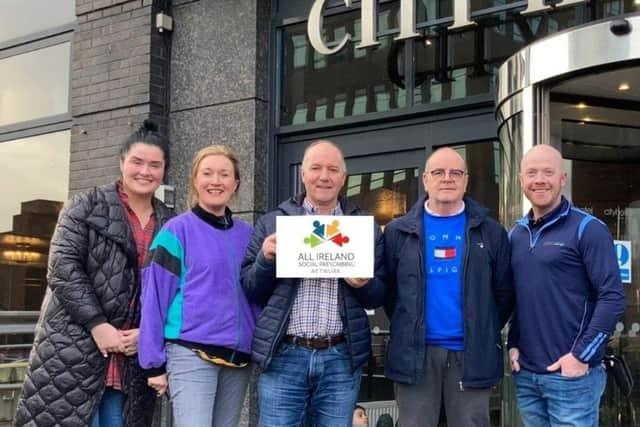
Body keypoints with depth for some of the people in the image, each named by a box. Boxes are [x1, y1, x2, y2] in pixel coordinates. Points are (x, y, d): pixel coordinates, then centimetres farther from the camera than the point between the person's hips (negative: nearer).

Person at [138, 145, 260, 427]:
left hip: (239, 358, 5)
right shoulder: (177, 230, -2)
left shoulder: (247, 234, 11)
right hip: (192, 353, -5)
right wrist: (155, 363, -6)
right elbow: (154, 298, -3)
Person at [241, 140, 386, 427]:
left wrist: (364, 284, -12)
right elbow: (249, 290, 6)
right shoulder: (272, 223, 7)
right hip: (283, 356, -1)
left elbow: (380, 296, 10)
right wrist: (265, 259, -12)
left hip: (341, 359, 1)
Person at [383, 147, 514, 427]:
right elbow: (387, 290, 9)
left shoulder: (490, 232, 6)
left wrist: (486, 333, 3)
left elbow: (504, 292, 8)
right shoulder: (398, 232, 5)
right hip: (414, 353, 0)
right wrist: (405, 329, 6)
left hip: (472, 353, 0)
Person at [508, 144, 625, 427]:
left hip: (570, 375, -5)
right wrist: (513, 344, 6)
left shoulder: (587, 229, -7)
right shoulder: (516, 234, 10)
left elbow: (612, 297, -12)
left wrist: (582, 356, -15)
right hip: (525, 374, 6)